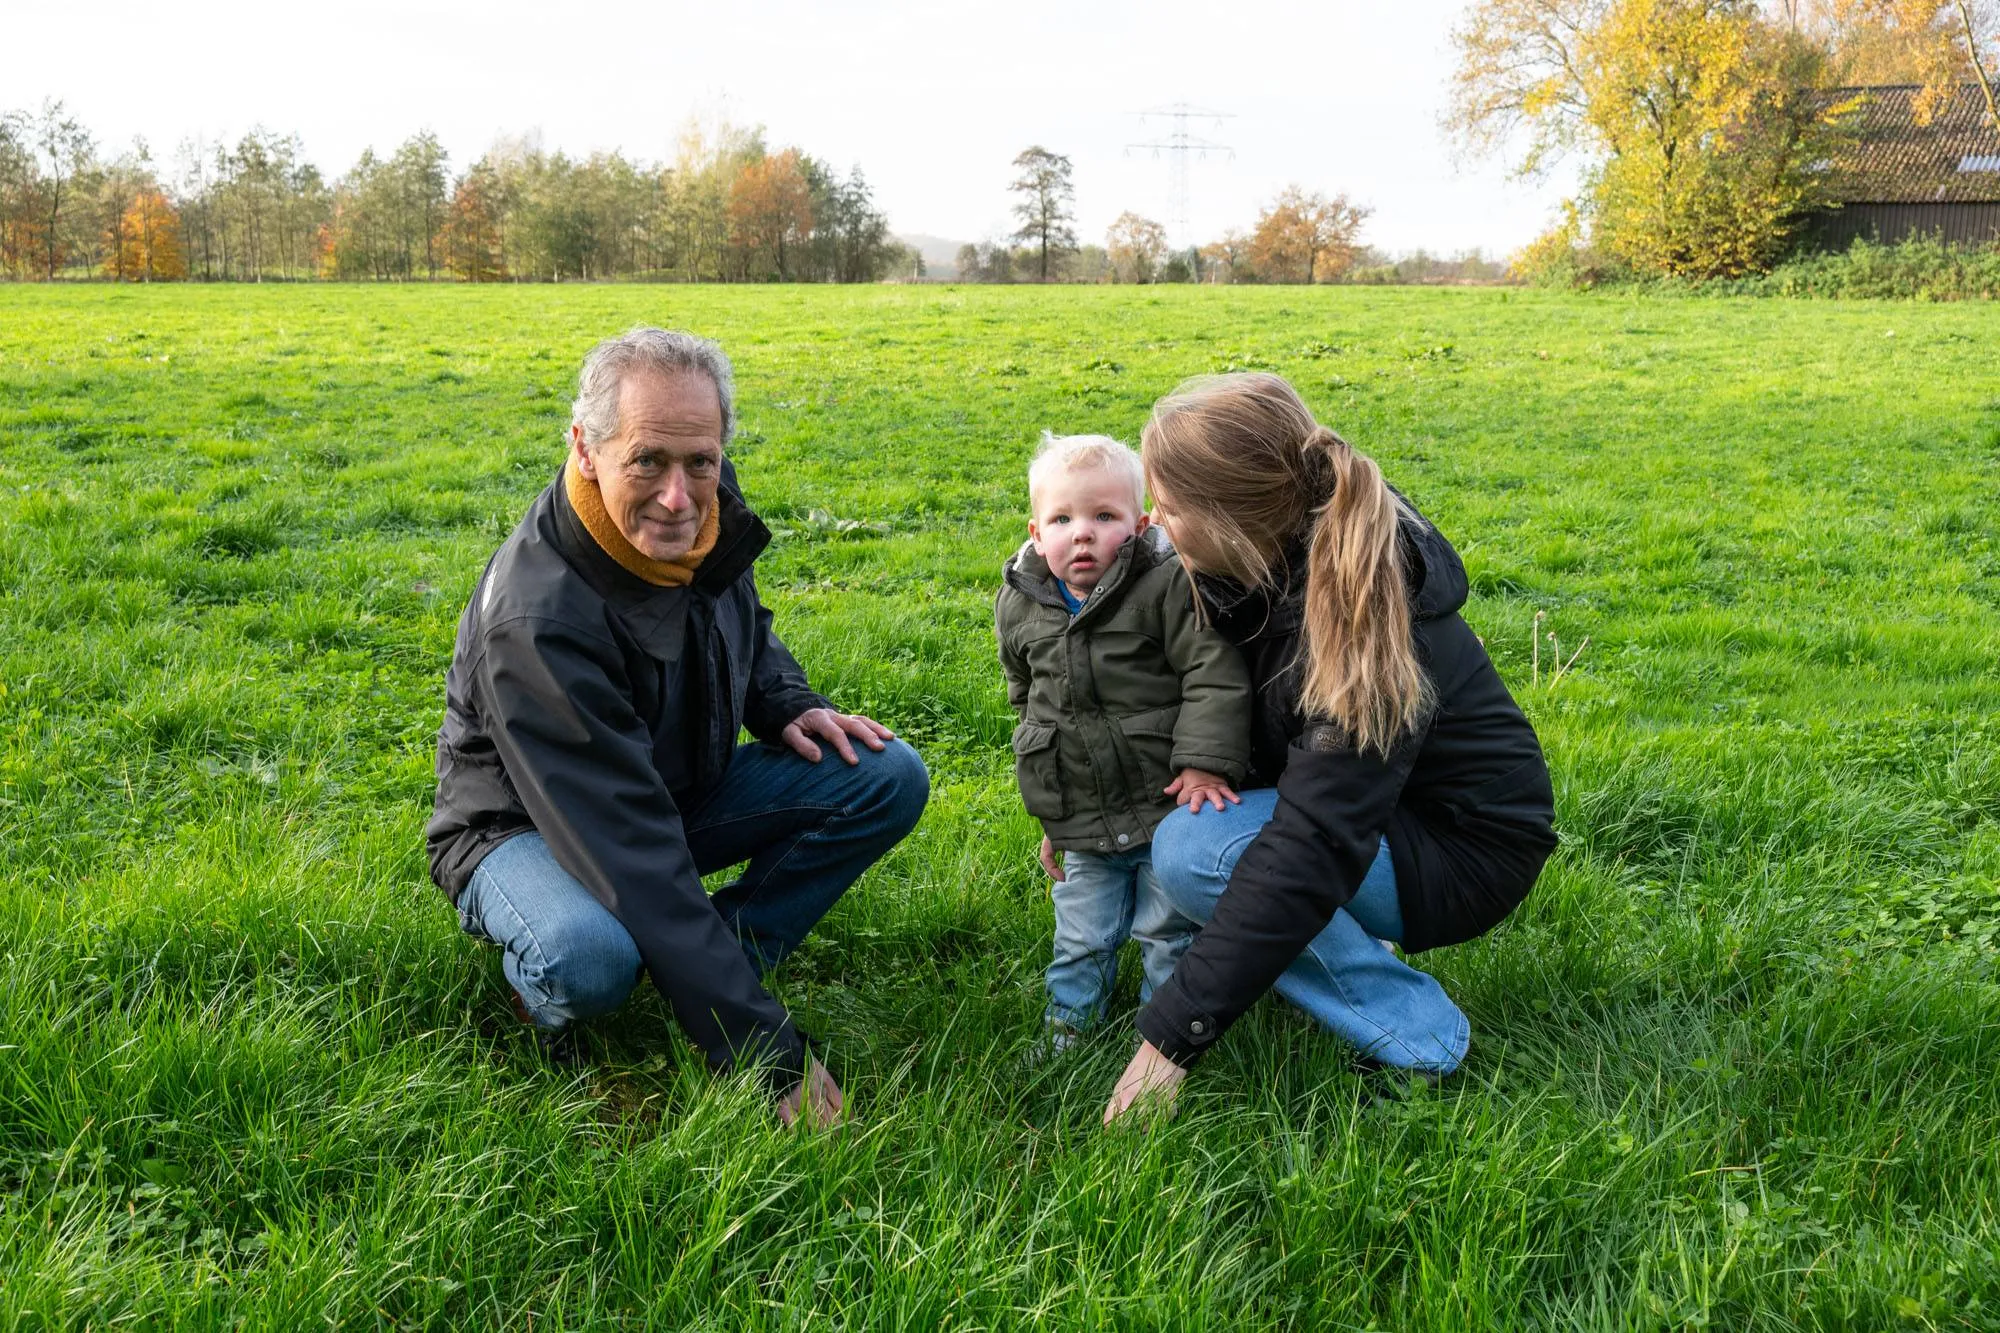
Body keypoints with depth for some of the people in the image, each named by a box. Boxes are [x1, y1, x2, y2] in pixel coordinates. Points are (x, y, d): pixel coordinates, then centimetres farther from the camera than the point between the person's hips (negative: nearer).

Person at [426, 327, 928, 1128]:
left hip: (681, 791, 7)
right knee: (591, 956, -41)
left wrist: (787, 706, -10)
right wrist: (770, 1055, -37)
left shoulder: (706, 503, -13)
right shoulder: (536, 619, -35)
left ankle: (722, 963, -8)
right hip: (529, 825, -6)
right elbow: (628, 852, -37)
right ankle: (549, 996, -4)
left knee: (890, 778, -12)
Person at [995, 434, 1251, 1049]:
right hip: (1084, 828, 4)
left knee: (1170, 932, 9)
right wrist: (1050, 821, 18)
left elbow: (1215, 674, -16)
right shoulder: (1020, 607, 1)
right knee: (1081, 939, 15)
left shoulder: (1169, 585, -15)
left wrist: (1205, 763, -25)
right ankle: (1068, 1023, 35)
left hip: (1168, 807, -4)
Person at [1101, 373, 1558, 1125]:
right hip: (1365, 802, 8)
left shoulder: (1359, 633, -34)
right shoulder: (1284, 556, -10)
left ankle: (1413, 1035, -13)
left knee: (1192, 852, -27)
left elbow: (1307, 856, -39)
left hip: (1465, 849, -8)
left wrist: (1172, 1037, -37)